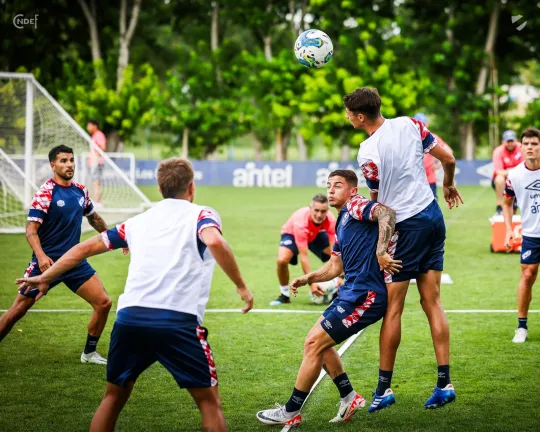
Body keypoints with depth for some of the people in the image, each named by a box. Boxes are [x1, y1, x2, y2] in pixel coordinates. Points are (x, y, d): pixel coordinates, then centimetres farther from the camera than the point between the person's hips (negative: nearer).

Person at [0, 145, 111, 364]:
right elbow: (31, 228, -17)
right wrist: (41, 256, -32)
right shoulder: (45, 192, -13)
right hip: (47, 262, -5)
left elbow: (93, 218, 25)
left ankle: (89, 352, 14)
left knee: (103, 302, -3)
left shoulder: (81, 191, 6)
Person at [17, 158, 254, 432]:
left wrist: (45, 278, 37)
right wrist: (241, 286, -7)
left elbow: (86, 247, 26)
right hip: (178, 320, -4)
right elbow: (215, 242, -14)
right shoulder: (201, 215, 9)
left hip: (130, 316, 4)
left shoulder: (138, 222, 23)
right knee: (209, 402, 7)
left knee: (114, 397, 22)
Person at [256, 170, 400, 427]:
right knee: (316, 341, 16)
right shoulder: (342, 222, 21)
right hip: (352, 292, 10)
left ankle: (290, 413, 4)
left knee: (315, 344, -6)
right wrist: (307, 279, 14)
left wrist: (381, 252, -34)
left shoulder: (356, 207, -8)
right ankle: (349, 398, 21)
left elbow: (386, 213, -28)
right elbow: (336, 266, 27)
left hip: (364, 296, -10)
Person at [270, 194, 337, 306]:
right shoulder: (300, 222, -42)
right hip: (292, 234, -4)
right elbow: (303, 256, -41)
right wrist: (311, 283, -44)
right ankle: (285, 295, -7)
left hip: (317, 235, 4)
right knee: (282, 260, -31)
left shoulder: (331, 220, -33)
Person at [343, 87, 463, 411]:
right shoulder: (410, 125, 0)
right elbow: (448, 159, 5)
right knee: (432, 302, 8)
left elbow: (377, 201, -5)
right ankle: (445, 382, 6)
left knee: (393, 308, 0)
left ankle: (385, 388, 5)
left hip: (404, 226, -6)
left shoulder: (368, 152, -16)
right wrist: (449, 185, 25)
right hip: (433, 215, 6)